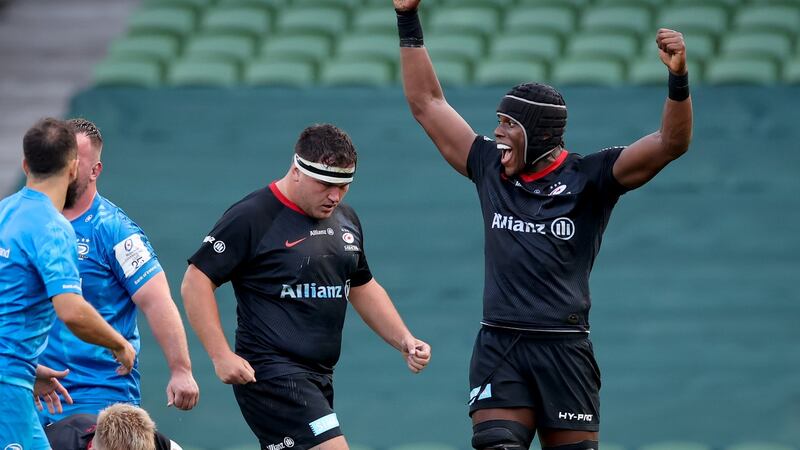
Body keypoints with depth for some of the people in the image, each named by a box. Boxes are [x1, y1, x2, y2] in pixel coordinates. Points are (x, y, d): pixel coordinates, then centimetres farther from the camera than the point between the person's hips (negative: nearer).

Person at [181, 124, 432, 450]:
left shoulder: (345, 220, 14)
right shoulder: (250, 218, -10)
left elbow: (363, 288, 27)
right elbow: (196, 282, -9)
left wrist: (404, 341, 14)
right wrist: (221, 355, -16)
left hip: (317, 379, 8)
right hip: (269, 372, -8)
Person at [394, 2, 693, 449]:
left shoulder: (589, 177, -1)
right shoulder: (490, 168, 9)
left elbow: (672, 143, -9)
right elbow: (427, 103, 17)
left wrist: (679, 79, -26)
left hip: (564, 351, -2)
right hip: (499, 348, 2)